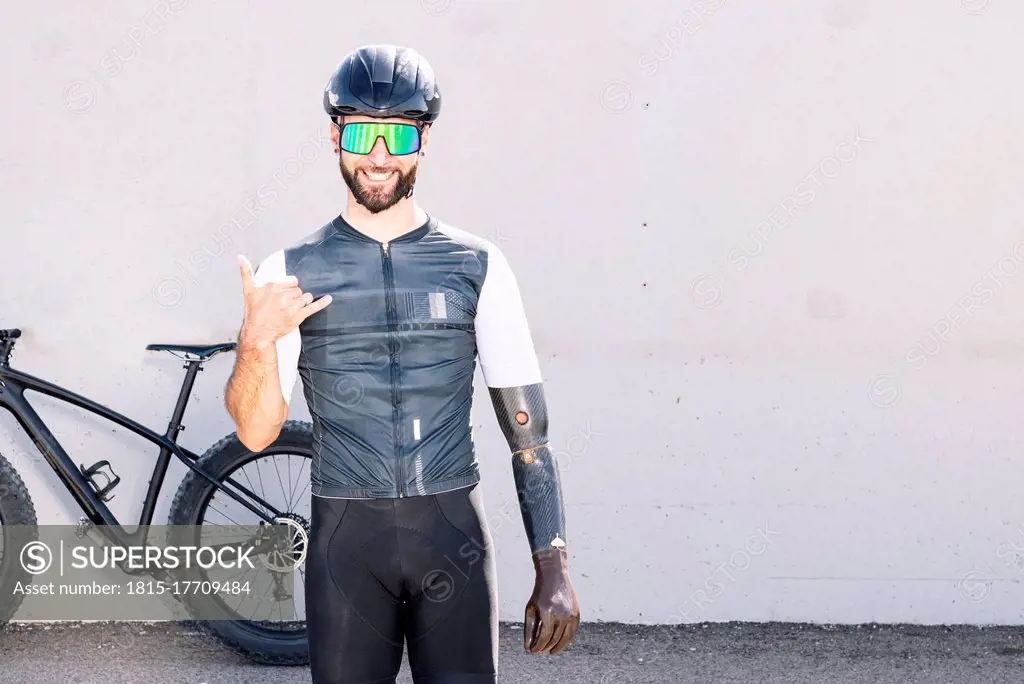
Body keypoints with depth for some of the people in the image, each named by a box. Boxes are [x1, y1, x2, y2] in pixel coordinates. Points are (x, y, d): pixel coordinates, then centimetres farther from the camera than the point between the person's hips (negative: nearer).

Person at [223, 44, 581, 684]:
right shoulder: (289, 273, 2)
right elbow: (256, 432, 1)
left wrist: (555, 570, -5)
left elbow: (528, 430, 1)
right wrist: (258, 340, -18)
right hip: (346, 538, 0)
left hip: (453, 534, 0)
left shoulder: (478, 265, 2)